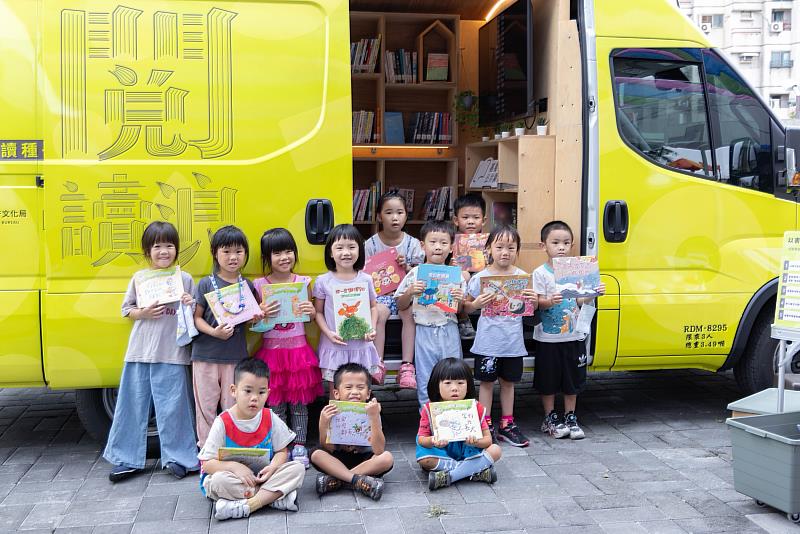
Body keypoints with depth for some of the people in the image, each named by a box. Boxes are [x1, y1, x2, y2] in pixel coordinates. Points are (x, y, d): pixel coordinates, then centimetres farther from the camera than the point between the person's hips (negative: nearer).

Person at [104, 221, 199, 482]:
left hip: (173, 354, -1)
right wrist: (143, 313, -8)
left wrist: (191, 306, -12)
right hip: (140, 352, 1)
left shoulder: (185, 279, 4)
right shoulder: (140, 278, 5)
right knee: (134, 404, 7)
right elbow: (127, 309, 11)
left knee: (173, 406, 2)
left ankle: (176, 457, 17)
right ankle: (128, 459, 17)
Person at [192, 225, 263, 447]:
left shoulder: (248, 286, 5)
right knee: (206, 404, 8)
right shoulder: (206, 284, -3)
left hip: (236, 356, 2)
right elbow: (196, 317, -3)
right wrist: (214, 332, -19)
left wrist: (258, 317, -7)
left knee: (233, 406, 8)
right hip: (206, 355, -1)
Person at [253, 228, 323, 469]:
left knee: (299, 402, 6)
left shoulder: (303, 283, 1)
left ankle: (299, 446, 18)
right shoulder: (259, 285, -1)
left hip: (298, 350, 1)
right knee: (276, 402, 6)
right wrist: (261, 313, -17)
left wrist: (312, 312, -13)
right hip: (272, 351, 0)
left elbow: (311, 317, 10)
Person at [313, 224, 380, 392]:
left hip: (361, 345, 1)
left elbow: (373, 307, 11)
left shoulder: (366, 279, 0)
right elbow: (318, 312, 1)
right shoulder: (323, 281, -5)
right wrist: (328, 333, -13)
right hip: (334, 345, -1)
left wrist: (372, 329, -4)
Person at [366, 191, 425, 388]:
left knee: (410, 312, -30)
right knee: (379, 311, -33)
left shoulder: (412, 243, 4)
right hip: (379, 293, -1)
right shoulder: (371, 244, 2)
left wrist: (407, 267, -14)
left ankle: (407, 366, -30)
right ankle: (378, 364, -29)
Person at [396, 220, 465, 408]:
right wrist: (410, 292, -14)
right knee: (425, 383, 6)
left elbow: (461, 311, 9)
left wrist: (459, 300, -12)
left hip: (449, 333, 1)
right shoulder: (415, 274, -1)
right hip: (424, 332, -1)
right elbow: (400, 306, 4)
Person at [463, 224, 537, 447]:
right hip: (488, 340, -2)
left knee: (508, 382, 14)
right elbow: (466, 307, 1)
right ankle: (486, 426, 17)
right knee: (487, 381, 6)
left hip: (513, 341, 2)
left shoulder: (523, 277, 1)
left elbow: (531, 310, 9)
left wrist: (534, 300, -13)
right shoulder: (480, 277, -5)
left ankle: (507, 425, 26)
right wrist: (476, 304, -20)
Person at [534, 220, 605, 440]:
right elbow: (538, 302, -12)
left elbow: (579, 300, 8)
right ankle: (550, 419, 20)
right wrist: (550, 302, -32)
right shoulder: (540, 273, -7)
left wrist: (593, 293, -10)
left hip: (574, 335, 4)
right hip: (549, 337, -4)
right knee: (548, 380, 6)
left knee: (573, 379, 11)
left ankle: (570, 418, 24)